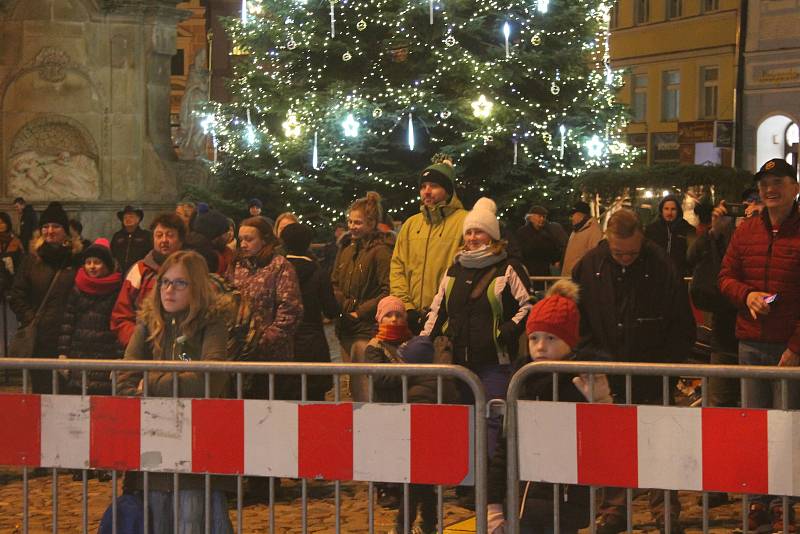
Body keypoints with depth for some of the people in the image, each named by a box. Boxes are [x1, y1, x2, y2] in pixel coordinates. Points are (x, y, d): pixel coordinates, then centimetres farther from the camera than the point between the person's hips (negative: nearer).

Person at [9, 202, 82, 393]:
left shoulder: (78, 258, 3)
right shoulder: (32, 259, 10)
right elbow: (16, 296, 10)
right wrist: (29, 319, -2)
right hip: (39, 338, 2)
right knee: (41, 389, 5)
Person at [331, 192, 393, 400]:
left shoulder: (380, 251, -10)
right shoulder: (346, 249, 15)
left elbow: (388, 291, -16)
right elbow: (334, 284, 18)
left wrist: (361, 311, -13)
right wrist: (344, 305, -1)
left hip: (367, 327, -8)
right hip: (346, 328, 8)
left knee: (362, 388, -8)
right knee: (353, 385, 12)